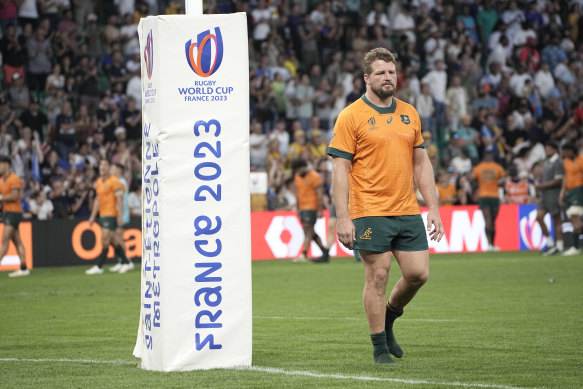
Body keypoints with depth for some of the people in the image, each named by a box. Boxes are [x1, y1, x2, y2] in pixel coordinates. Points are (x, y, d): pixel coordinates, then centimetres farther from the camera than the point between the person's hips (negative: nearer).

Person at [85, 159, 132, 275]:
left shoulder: (114, 182, -9)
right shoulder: (98, 182, 15)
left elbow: (120, 199, -14)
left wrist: (120, 216, -20)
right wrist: (93, 216, 19)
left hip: (111, 215, -8)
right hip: (103, 215, 8)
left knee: (105, 240, -11)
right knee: (113, 241, 10)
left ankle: (99, 267, -11)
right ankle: (125, 262, 19)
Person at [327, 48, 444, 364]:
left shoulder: (409, 114, 13)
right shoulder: (351, 117, -4)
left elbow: (421, 163, 17)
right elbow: (340, 169, -7)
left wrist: (433, 208, 10)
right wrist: (342, 218, -13)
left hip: (407, 211, 5)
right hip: (369, 213, -5)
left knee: (418, 273, 1)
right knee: (377, 276, -2)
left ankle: (388, 319, 28)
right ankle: (380, 347, 10)